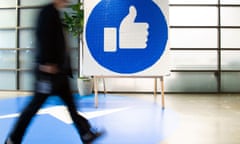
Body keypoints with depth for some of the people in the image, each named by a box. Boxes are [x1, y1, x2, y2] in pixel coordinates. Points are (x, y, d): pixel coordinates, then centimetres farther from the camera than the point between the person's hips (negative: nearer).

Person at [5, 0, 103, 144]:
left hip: (59, 70, 10)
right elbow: (43, 37, -20)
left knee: (71, 104, 12)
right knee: (36, 104, -1)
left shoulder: (54, 13, 18)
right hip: (49, 69, -10)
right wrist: (47, 63, -24)